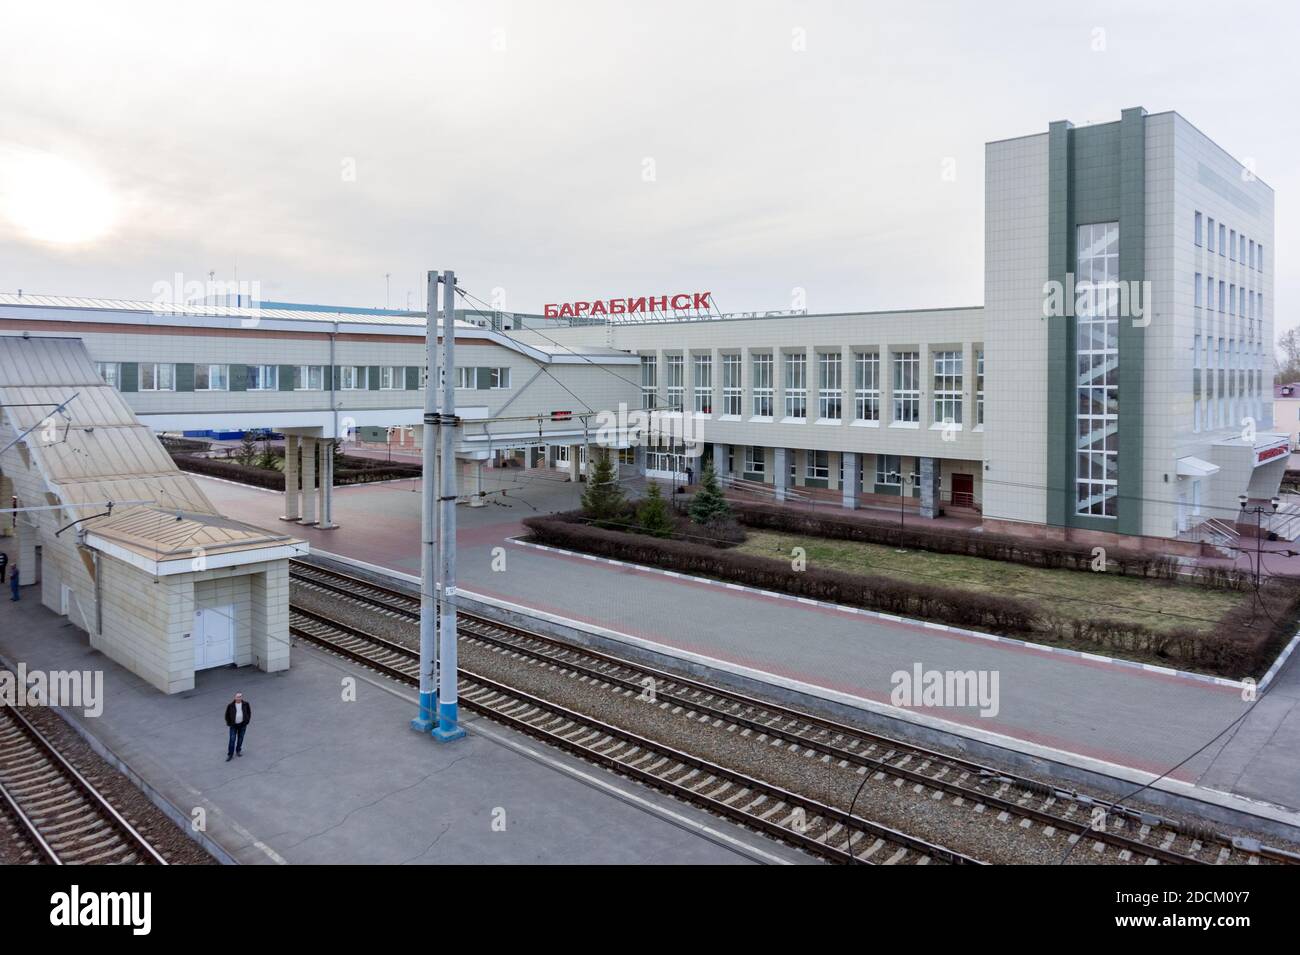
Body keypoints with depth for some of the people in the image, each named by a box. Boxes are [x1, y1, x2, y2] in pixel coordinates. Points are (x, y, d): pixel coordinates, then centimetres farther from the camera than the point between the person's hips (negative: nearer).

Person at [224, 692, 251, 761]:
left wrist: (247, 721, 3)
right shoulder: (230, 705, -12)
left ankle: (238, 750, 31)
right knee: (232, 740, -4)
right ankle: (230, 754, 4)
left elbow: (249, 712, 7)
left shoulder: (245, 704, -6)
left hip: (242, 724, 2)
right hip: (234, 725, -2)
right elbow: (227, 714, -1)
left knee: (240, 738, 12)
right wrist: (229, 723, -2)